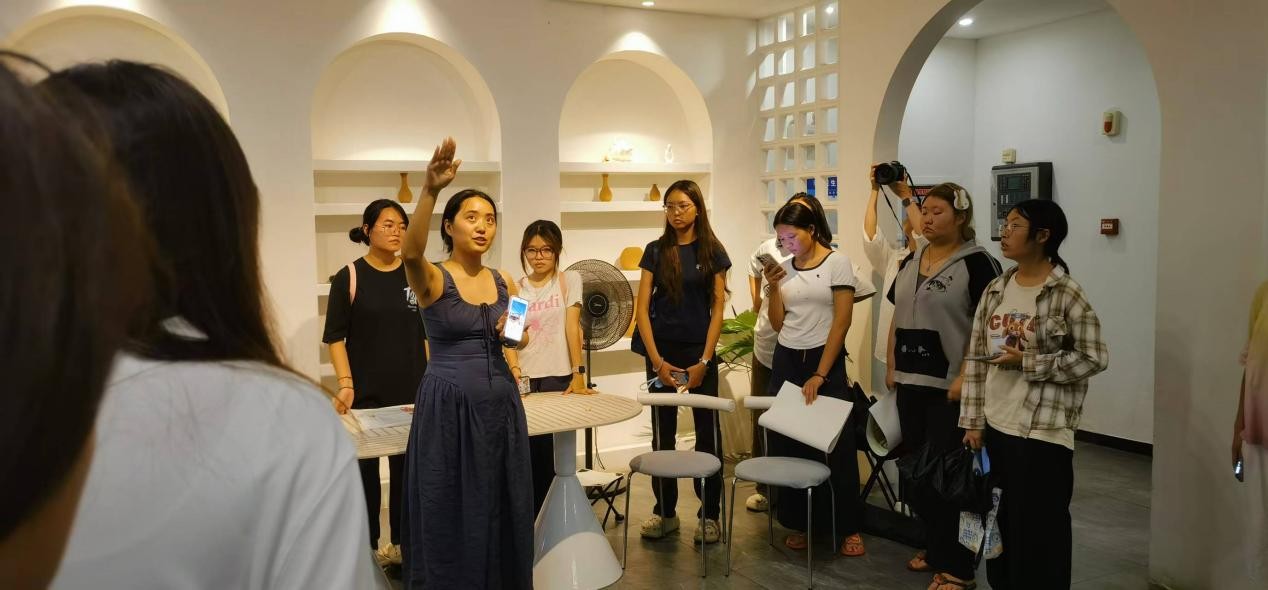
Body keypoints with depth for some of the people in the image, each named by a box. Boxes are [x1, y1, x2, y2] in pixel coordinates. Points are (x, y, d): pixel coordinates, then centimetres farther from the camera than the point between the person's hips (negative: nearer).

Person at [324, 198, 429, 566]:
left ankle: (400, 543, 23)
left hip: (412, 391, 3)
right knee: (364, 468, 6)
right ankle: (366, 548, 18)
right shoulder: (349, 277, -3)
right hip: (366, 393, -2)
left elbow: (429, 334, 10)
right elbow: (335, 338, -4)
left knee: (406, 468, 9)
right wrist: (345, 384, -14)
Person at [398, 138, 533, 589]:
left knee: (499, 510, 14)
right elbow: (410, 253, -33)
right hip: (448, 407, -5)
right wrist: (430, 191, -46)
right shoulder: (432, 278, -8)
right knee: (451, 514, 5)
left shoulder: (505, 282, 7)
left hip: (499, 405, 5)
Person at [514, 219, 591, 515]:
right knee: (527, 455, 1)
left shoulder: (569, 280, 4)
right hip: (524, 379, 2)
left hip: (558, 378, -2)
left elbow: (572, 328, -4)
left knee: (553, 456, 0)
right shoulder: (515, 288, 9)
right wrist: (513, 369, -15)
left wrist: (578, 374, -11)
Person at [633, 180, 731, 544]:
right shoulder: (655, 251, 4)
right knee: (663, 432, 7)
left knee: (707, 431, 2)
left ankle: (710, 513, 12)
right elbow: (642, 308, 1)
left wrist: (704, 361, -9)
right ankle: (664, 511, 18)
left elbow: (718, 309, -1)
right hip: (661, 351, 1)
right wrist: (657, 361, -8)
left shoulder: (712, 252, 2)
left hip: (699, 351, -1)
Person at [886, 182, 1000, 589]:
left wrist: (965, 378, -20)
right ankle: (933, 548, 29)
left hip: (949, 387, -7)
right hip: (911, 382, 7)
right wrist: (891, 367, 13)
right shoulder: (910, 263, 13)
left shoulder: (977, 263, -9)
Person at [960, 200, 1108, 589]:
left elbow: (1094, 359, -10)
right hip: (995, 427, 6)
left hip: (1043, 433, -5)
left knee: (1039, 534, 3)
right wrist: (973, 421, 5)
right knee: (1000, 526, 15)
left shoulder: (1067, 294, -10)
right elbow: (976, 359, 7)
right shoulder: (995, 290, 6)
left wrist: (1028, 362, -16)